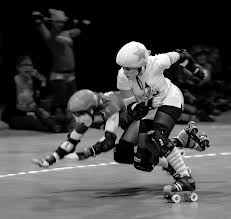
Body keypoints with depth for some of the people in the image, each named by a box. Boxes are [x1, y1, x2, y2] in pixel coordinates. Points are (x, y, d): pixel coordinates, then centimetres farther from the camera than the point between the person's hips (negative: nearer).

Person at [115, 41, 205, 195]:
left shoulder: (156, 63, -29)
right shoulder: (122, 77, -21)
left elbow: (180, 55, -8)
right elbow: (132, 109, -15)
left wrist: (194, 68, 11)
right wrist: (148, 104, -35)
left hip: (170, 99, -4)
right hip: (149, 109, 4)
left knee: (157, 137, -30)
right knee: (142, 163, -6)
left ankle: (187, 179, -24)